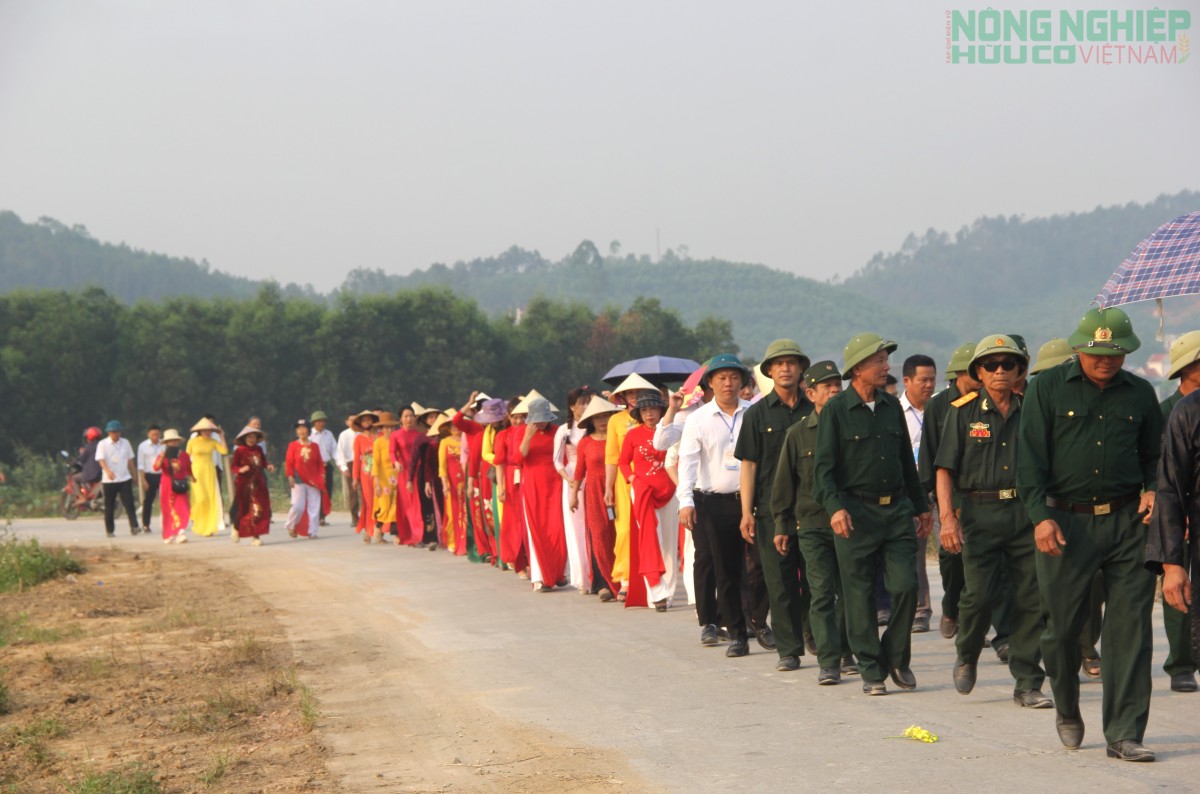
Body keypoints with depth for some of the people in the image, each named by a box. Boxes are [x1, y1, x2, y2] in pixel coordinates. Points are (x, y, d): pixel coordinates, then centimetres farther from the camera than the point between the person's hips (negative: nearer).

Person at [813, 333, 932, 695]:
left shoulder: (891, 406, 11)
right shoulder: (836, 410, -4)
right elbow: (823, 466, -8)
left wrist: (921, 507, 21)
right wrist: (835, 507, -22)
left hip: (896, 509, 4)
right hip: (856, 513, -4)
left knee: (905, 585, -4)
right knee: (860, 594, 0)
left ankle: (897, 658, 14)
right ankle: (871, 669, 11)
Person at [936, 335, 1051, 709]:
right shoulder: (963, 412, 4)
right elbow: (945, 469, 1)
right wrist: (947, 517, -10)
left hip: (1026, 513, 2)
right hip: (981, 513, -2)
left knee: (1032, 598, -1)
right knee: (981, 594, -11)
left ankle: (1028, 684, 8)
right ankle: (966, 657, 19)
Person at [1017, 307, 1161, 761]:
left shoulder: (1140, 394, 10)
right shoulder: (1048, 388, 2)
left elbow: (1153, 455, 21)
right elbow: (1030, 457, -2)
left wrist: (1153, 491, 0)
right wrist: (1040, 515, -12)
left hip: (1127, 523, 2)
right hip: (1066, 523, -1)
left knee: (1130, 629, -4)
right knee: (1062, 626, 6)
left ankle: (1124, 733, 1)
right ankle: (1067, 712, 31)